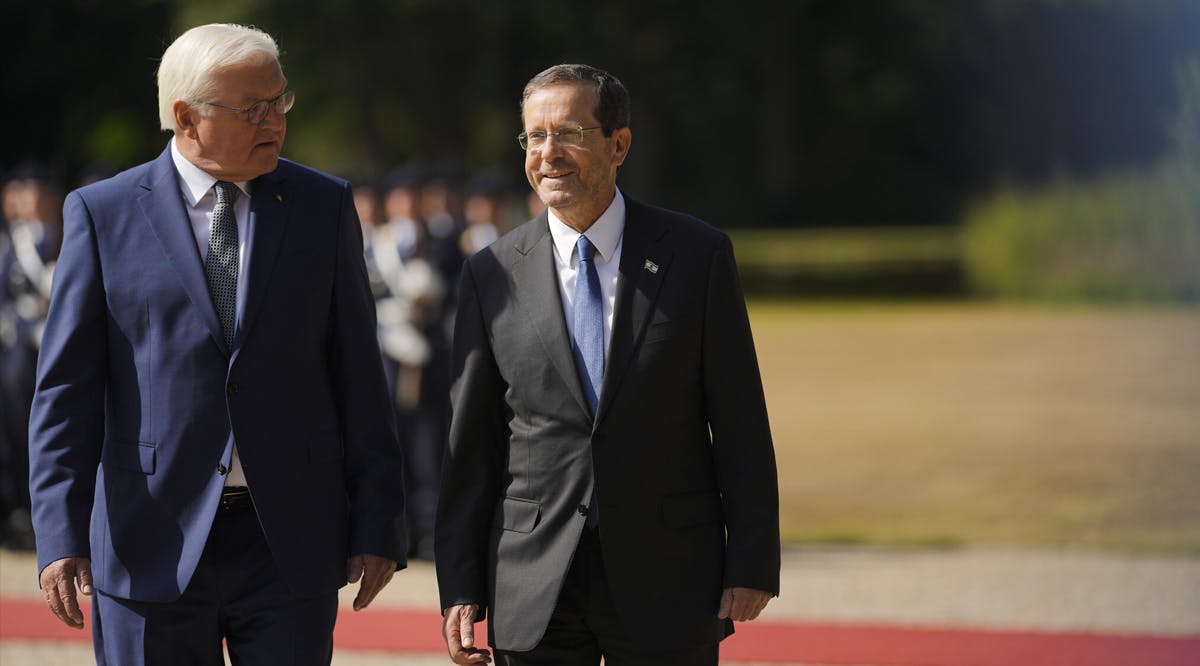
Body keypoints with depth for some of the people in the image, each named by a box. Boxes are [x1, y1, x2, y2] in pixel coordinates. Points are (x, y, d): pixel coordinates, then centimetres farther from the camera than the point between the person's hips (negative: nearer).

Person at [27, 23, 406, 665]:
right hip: (153, 548, -1)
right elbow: (67, 386, -1)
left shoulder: (324, 206, 7)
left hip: (291, 543, 1)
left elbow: (357, 375, 7)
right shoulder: (103, 214, 1)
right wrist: (60, 534, -10)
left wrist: (376, 526, 3)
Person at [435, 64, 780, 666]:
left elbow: (739, 419, 1)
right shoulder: (493, 276, 5)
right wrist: (459, 589, 1)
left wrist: (751, 565, -5)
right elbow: (471, 444, 6)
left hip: (667, 586, -1)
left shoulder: (695, 255, 1)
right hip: (534, 588, 1)